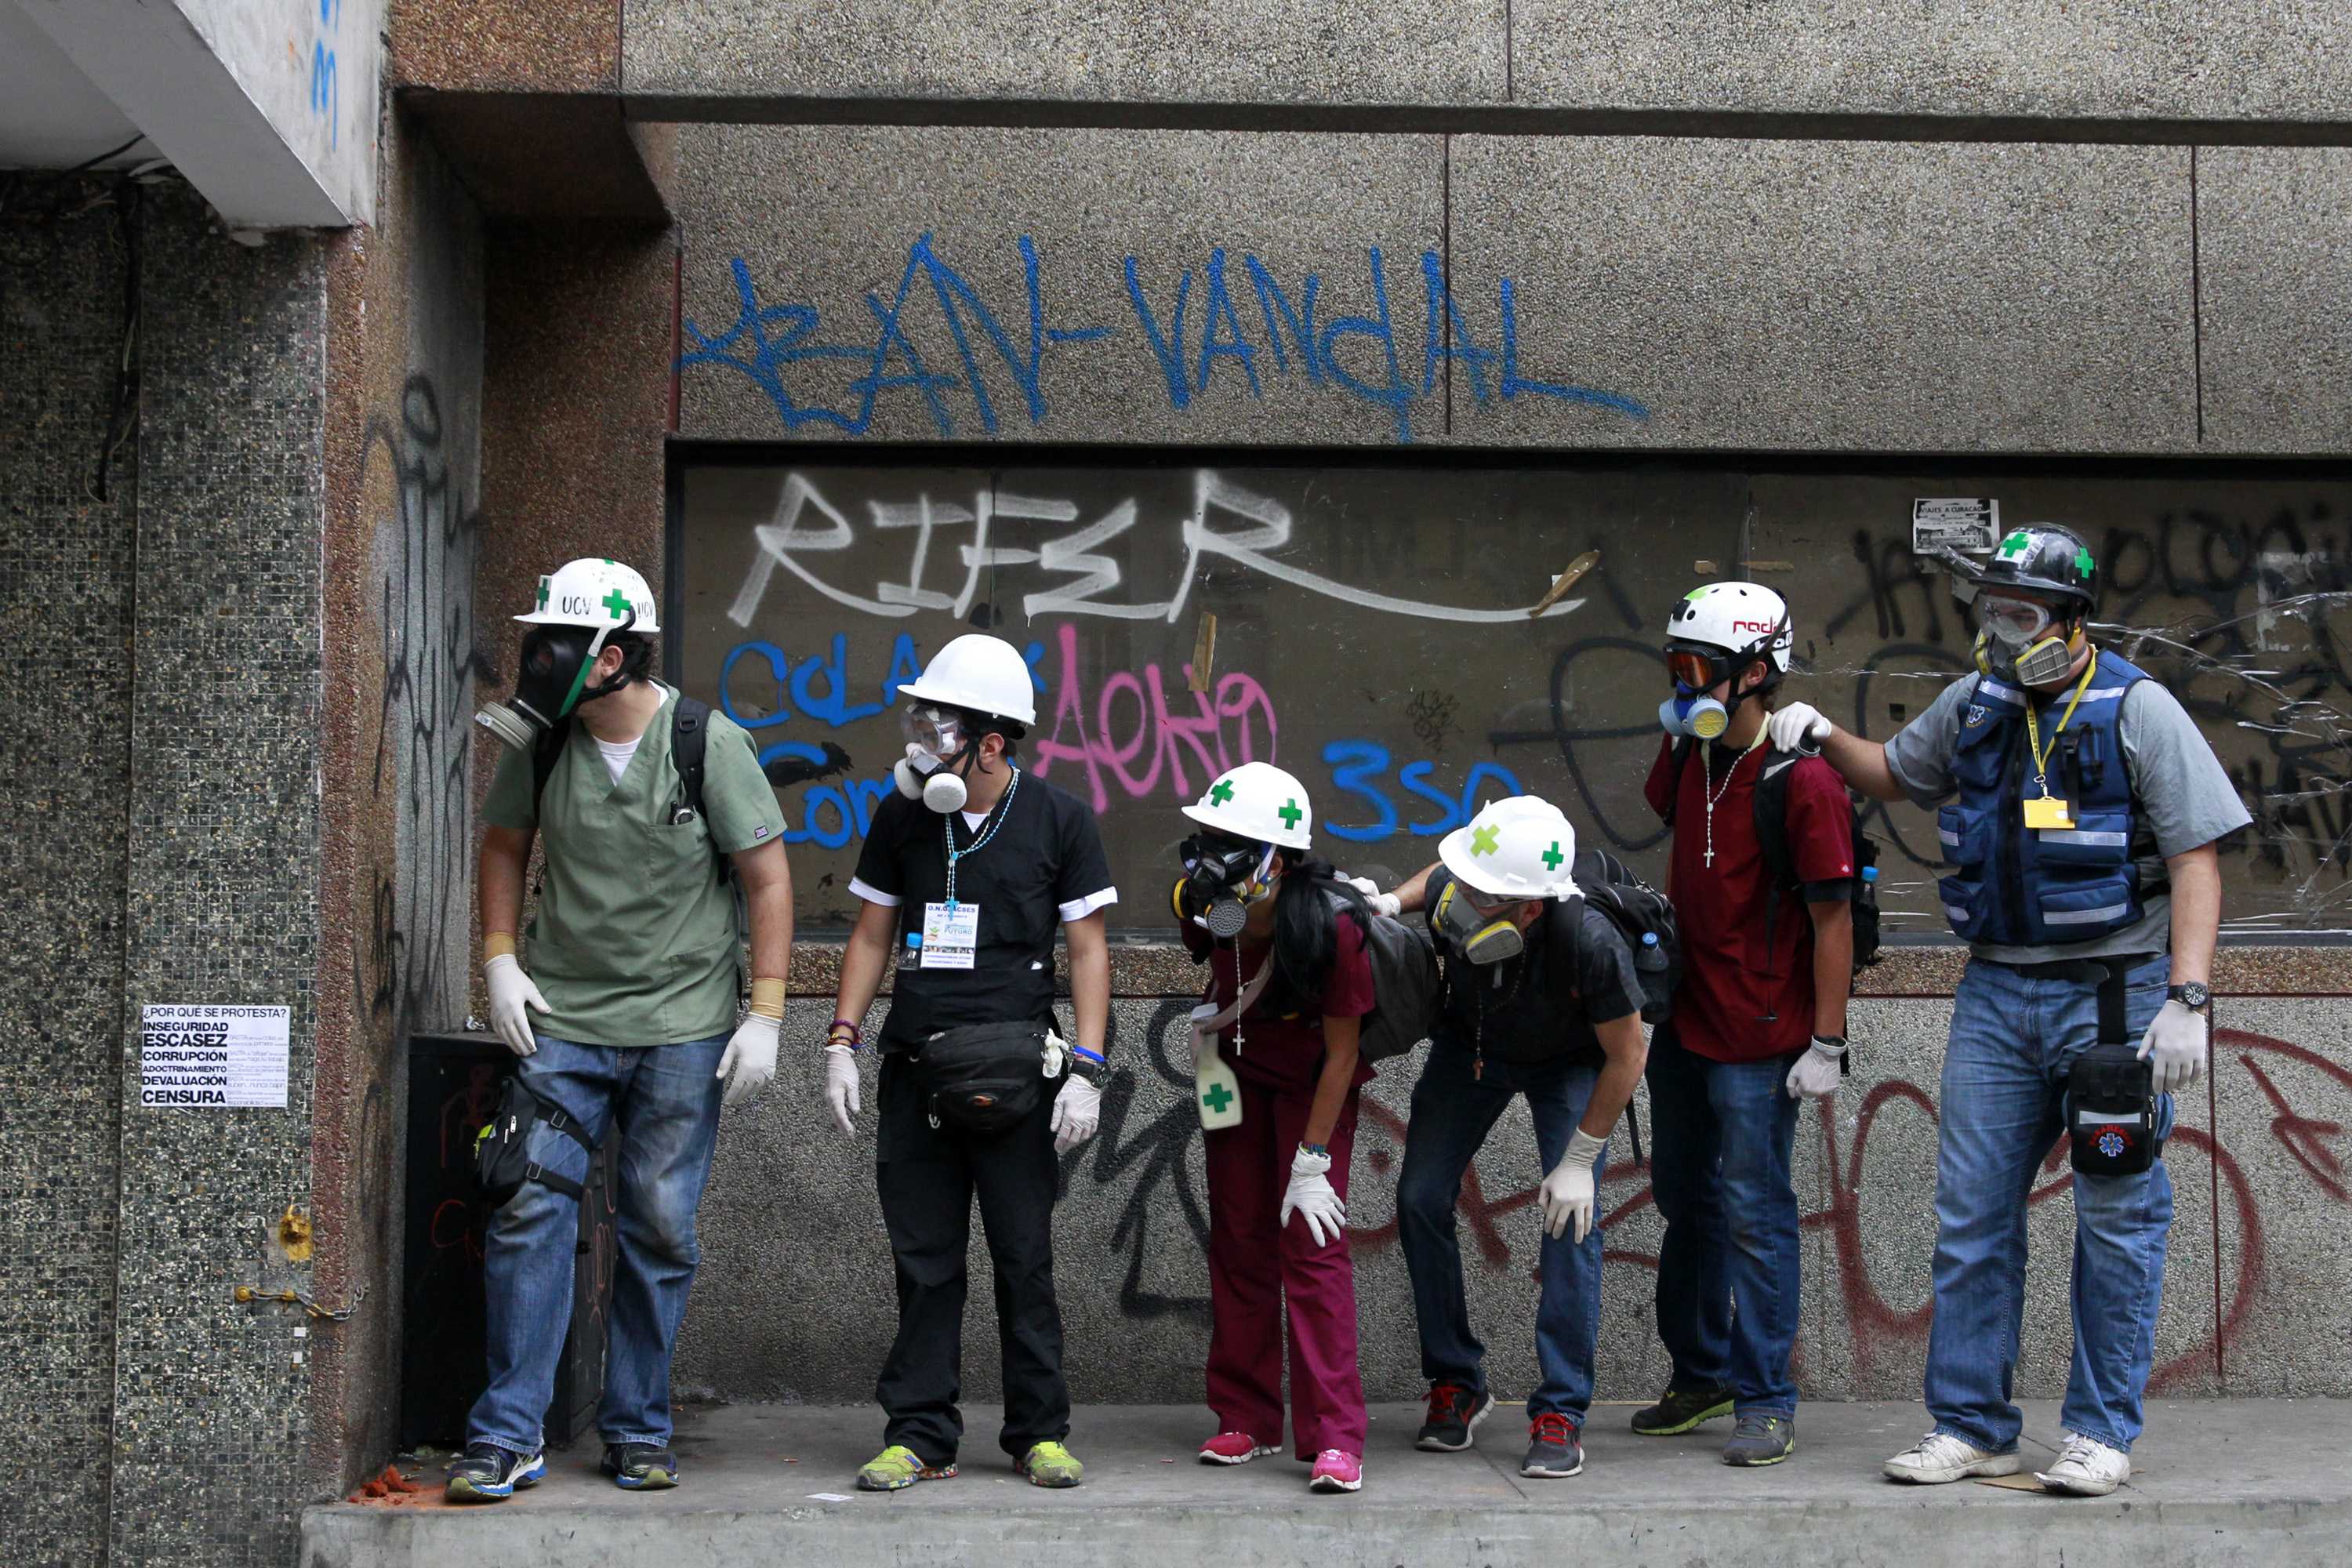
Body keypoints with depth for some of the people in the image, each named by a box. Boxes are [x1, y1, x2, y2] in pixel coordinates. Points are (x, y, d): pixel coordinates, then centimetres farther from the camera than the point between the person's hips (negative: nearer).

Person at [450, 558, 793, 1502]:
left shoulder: (708, 744, -9)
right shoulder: (540, 743, 0)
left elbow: (767, 878, -4)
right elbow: (503, 845, 17)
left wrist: (765, 1012, -8)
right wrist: (500, 961, 5)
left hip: (681, 1029, -2)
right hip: (561, 1022, 2)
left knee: (659, 1229, 3)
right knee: (530, 1212, -6)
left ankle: (638, 1432, 16)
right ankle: (507, 1437, -1)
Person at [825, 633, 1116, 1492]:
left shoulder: (1058, 820, 0)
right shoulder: (902, 816, 9)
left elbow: (1087, 949, 1)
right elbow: (872, 936, 15)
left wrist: (1086, 1069, -7)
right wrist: (842, 1042, 5)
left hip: (1016, 1071, -3)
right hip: (915, 1066, 3)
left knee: (1024, 1254, 1)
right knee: (924, 1259, 4)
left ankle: (1039, 1432, 11)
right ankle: (919, 1437, 9)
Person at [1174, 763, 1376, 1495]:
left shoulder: (1332, 926, -34)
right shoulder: (1202, 906, -20)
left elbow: (1341, 1051, -25)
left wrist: (1312, 1162, -22)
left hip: (1314, 1082, -5)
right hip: (1239, 1068, 5)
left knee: (1312, 1241, -12)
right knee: (1239, 1239, 5)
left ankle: (1334, 1438, -10)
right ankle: (1245, 1420, 14)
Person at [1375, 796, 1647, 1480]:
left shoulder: (1589, 943, -42)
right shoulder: (1450, 894, -33)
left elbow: (1627, 1056, -25)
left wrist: (1579, 1160, -22)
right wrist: (1391, 902, -23)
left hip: (1568, 1060, -4)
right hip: (1471, 1044, 4)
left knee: (1570, 1218, -16)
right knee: (1421, 1199, -4)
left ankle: (1561, 1413, -7)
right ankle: (1456, 1383, 12)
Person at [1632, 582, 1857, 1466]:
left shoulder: (1802, 782, -17)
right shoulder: (1687, 756, 6)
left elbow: (1832, 917, -16)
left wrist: (1826, 1045, -18)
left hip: (1759, 1042, -8)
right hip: (1683, 1024, 8)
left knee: (1753, 1216, -4)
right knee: (1685, 1201, 17)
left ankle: (1766, 1404, 5)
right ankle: (1699, 1375, 32)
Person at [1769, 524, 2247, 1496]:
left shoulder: (2137, 710, -7)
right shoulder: (1974, 706, 8)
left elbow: (2196, 860, -11)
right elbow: (1894, 775, 28)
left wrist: (2187, 998, -19)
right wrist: (1825, 739, 10)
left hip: (2113, 992, -5)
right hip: (1997, 991, 5)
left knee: (2117, 1216, 2)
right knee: (1970, 1213, 4)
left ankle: (2101, 1432, 11)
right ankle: (1971, 1427, 12)